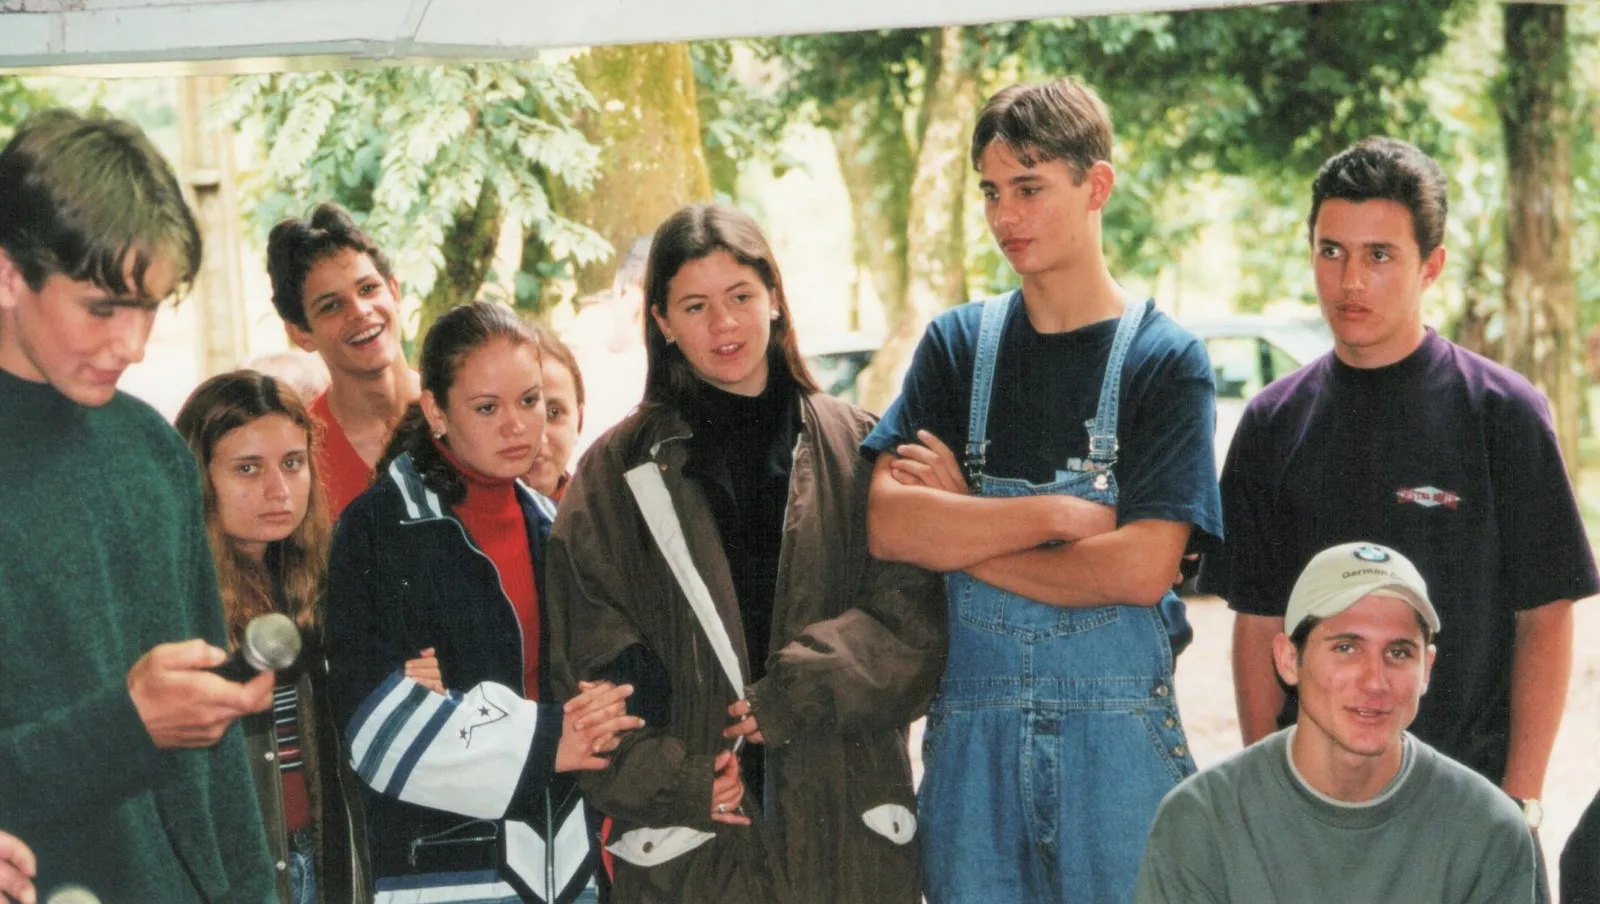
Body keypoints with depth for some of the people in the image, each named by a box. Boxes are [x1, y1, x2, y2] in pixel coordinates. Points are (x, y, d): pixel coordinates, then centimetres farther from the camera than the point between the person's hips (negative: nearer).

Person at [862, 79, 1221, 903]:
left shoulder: (1165, 360, -2)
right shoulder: (958, 343, 7)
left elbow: (1142, 568, -13)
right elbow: (888, 525, -5)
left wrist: (960, 534, -6)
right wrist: (1058, 512, -12)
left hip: (1117, 722, -3)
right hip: (970, 722, 3)